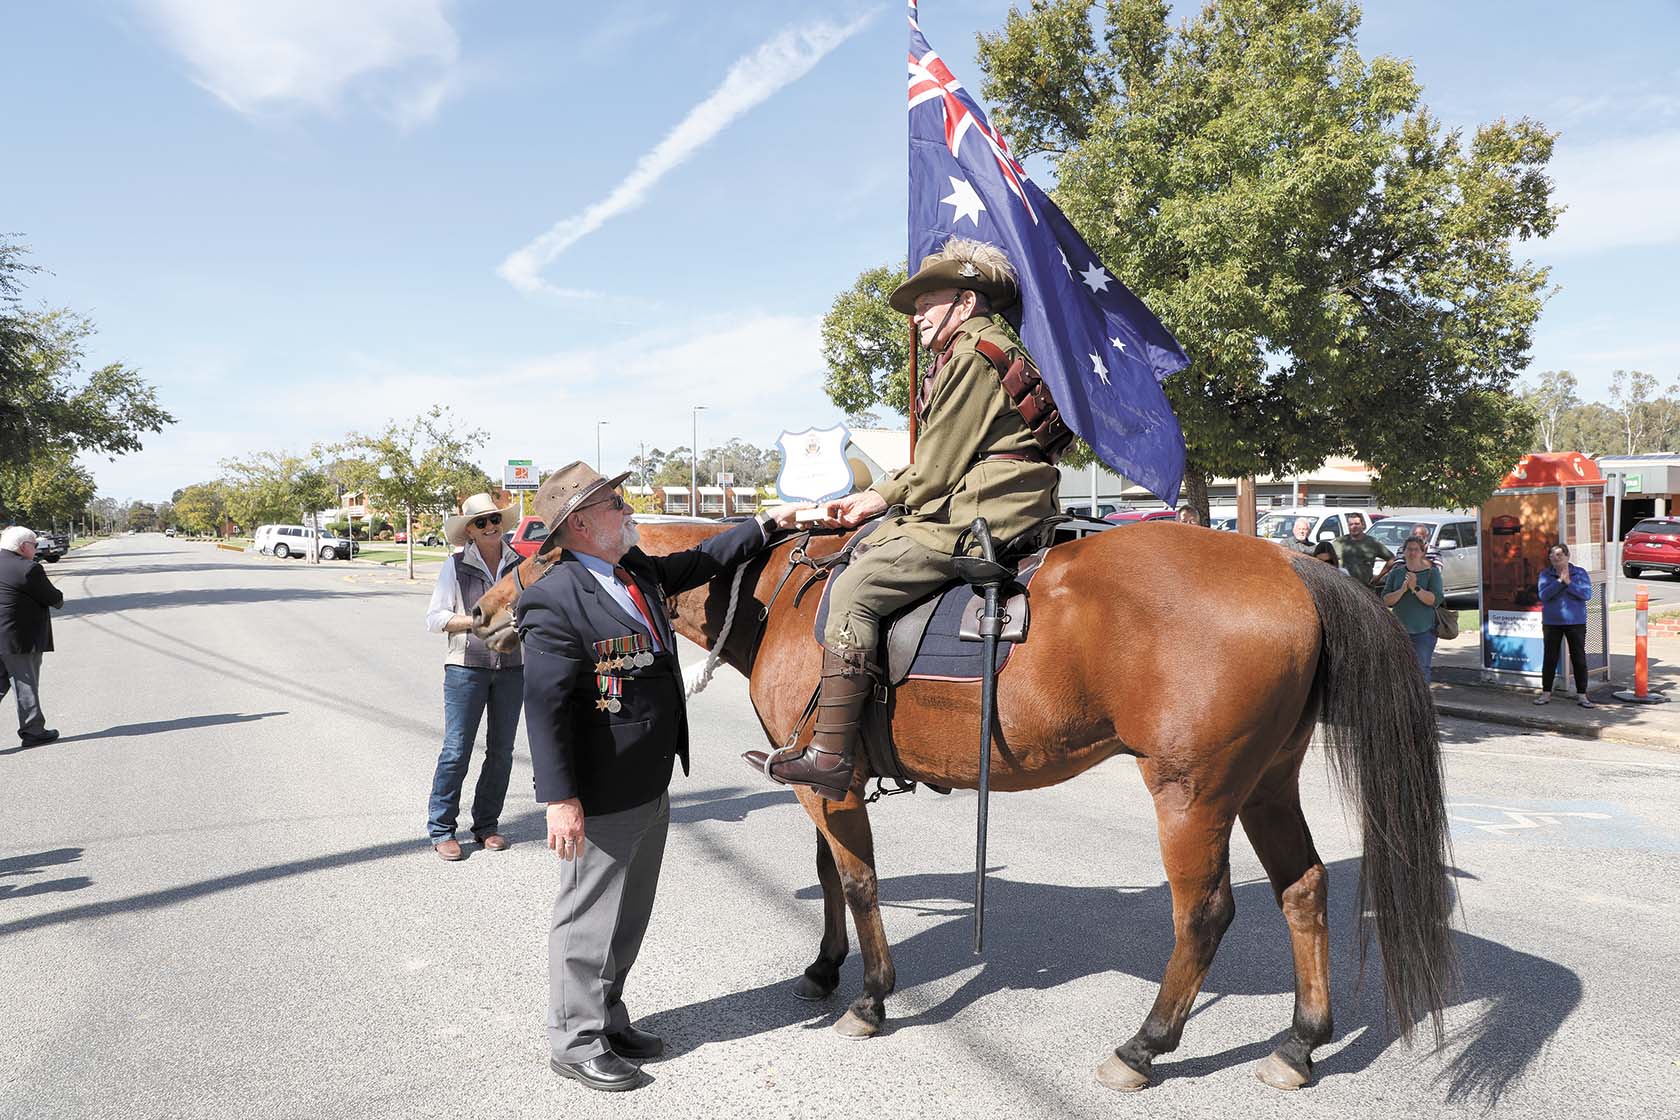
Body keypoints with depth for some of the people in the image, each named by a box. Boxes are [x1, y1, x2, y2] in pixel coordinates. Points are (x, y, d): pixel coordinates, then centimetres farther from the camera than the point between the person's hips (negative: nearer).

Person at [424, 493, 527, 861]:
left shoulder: (519, 563, 4)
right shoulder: (456, 565, -2)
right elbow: (434, 617, -4)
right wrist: (477, 621, -17)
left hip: (511, 668, 3)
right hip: (466, 666, -3)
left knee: (501, 750, 9)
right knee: (456, 750, -3)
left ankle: (487, 824, 23)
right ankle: (441, 829, 10)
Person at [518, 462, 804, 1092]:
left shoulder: (638, 569, 6)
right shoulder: (555, 601, -20)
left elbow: (698, 563, 24)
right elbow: (545, 707, -23)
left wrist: (767, 524, 25)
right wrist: (560, 799, -25)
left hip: (651, 789, 9)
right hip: (601, 801, -9)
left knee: (629, 918, 21)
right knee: (588, 920, 7)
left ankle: (607, 1022, 38)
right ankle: (574, 1042, 25)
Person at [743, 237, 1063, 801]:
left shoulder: (974, 354, -9)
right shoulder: (982, 352, 24)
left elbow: (939, 467, -14)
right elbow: (938, 458, 22)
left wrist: (888, 498, 3)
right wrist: (878, 495, 13)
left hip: (979, 516, -11)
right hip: (978, 507, 11)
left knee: (855, 589, -17)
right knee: (865, 549, 18)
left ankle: (829, 757, -19)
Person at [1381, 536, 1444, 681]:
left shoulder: (1431, 573, 2)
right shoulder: (1396, 573, 8)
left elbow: (1435, 599, -10)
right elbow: (1385, 600, 1)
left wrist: (1415, 588, -21)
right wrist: (1402, 590, -15)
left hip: (1424, 631, -2)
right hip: (1400, 630, 2)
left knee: (1422, 668, -1)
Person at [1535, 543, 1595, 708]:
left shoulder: (1580, 573, 1)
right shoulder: (1546, 575, 2)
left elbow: (1587, 594, -11)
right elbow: (1543, 595, -12)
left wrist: (1569, 583, -18)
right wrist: (1559, 581, -18)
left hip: (1575, 622, -1)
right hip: (1551, 623, 1)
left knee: (1579, 658, 2)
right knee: (1549, 658, 5)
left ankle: (1582, 695, 8)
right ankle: (1546, 693, 13)